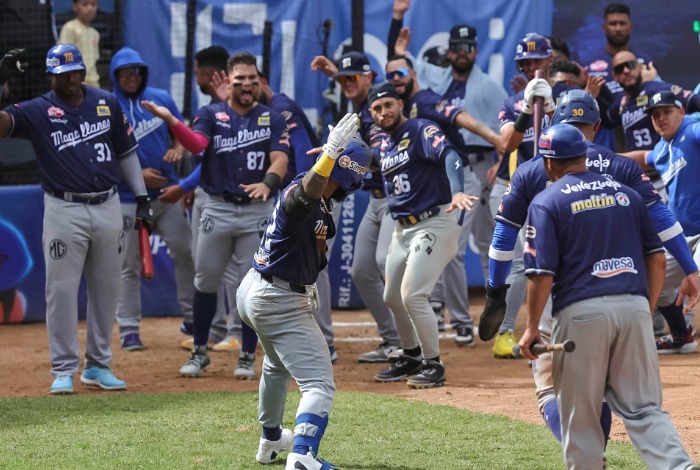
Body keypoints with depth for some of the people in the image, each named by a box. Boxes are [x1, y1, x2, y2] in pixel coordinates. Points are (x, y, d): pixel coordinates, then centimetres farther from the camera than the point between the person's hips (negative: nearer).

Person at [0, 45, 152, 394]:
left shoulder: (107, 104, 6)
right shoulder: (38, 112, -5)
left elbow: (126, 152, 13)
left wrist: (141, 199, 10)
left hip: (108, 206, 4)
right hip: (64, 211, -4)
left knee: (107, 289, 9)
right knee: (61, 290, -3)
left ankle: (98, 366, 20)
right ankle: (63, 370, 4)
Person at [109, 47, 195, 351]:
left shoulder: (161, 99, 5)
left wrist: (178, 150, -9)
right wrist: (137, 174, -18)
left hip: (167, 192, 3)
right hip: (130, 198, -3)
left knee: (184, 252, 2)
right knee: (130, 265, 0)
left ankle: (192, 317, 14)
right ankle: (128, 328, 5)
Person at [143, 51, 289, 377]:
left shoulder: (272, 119, 5)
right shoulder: (211, 115, 4)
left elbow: (280, 158, -9)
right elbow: (196, 143, -16)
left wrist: (268, 182, -31)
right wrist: (171, 122, -35)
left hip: (257, 212, 0)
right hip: (217, 208, 1)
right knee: (205, 281, 3)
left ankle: (247, 357, 11)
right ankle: (199, 352, 16)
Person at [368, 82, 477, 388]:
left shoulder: (422, 131, -13)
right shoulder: (384, 145, 12)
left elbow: (449, 156, -31)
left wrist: (457, 192, -49)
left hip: (435, 222, -9)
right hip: (403, 227, 9)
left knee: (412, 294, -16)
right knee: (392, 297, 15)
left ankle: (434, 365, -4)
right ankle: (411, 357, 35)